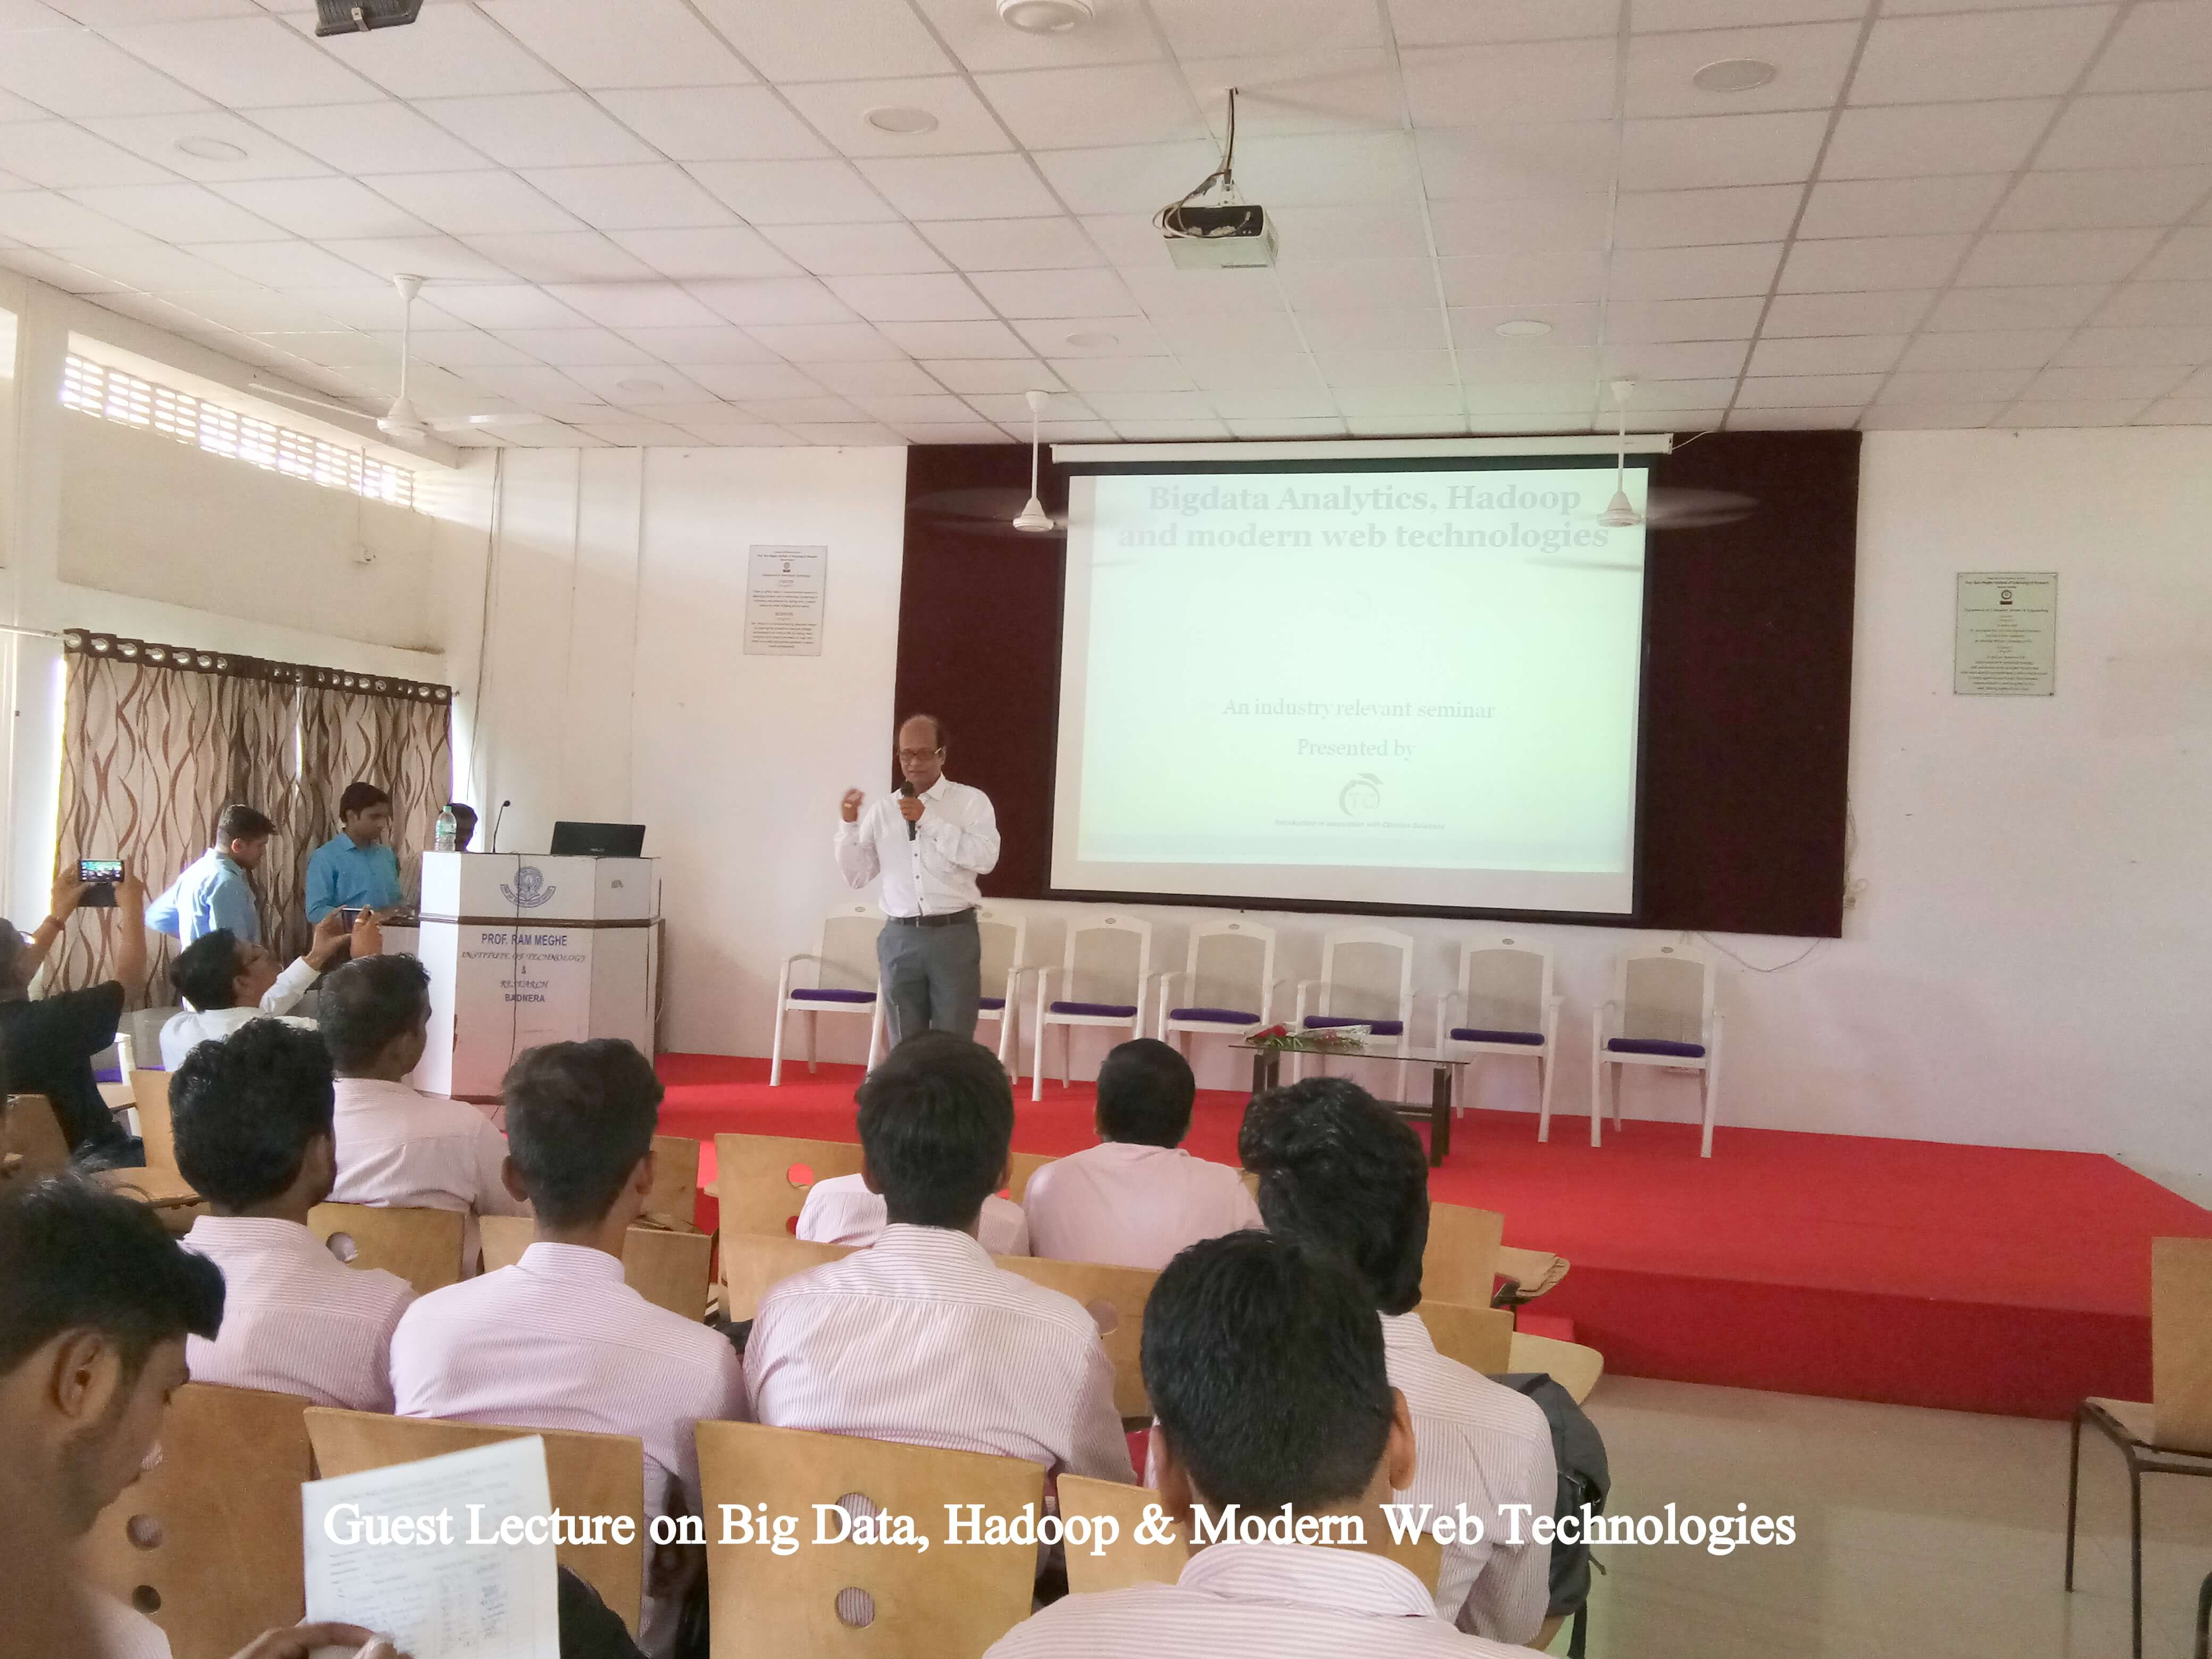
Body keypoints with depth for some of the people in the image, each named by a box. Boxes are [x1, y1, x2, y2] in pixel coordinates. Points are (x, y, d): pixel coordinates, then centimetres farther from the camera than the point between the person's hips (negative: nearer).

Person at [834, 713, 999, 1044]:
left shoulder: (972, 801, 1)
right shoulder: (882, 810, 10)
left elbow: (985, 858, -14)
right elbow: (856, 878, 10)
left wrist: (929, 820, -14)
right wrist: (849, 824, -4)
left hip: (954, 936, -2)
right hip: (900, 939, 3)